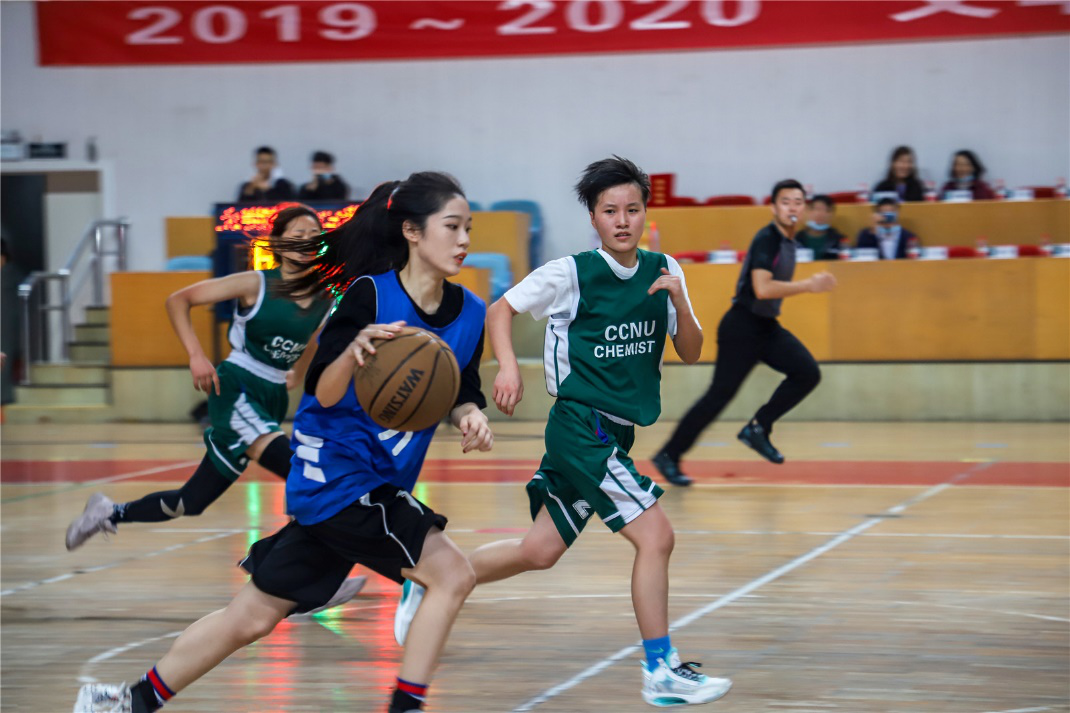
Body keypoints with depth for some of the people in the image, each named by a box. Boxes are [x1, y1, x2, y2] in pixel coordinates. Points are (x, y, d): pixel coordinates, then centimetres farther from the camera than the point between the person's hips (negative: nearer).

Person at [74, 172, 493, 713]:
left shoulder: (469, 314, 2)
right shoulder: (371, 294, -17)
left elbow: (462, 392, 12)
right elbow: (322, 393, -18)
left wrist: (470, 415, -11)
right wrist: (354, 351, -38)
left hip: (378, 484, 7)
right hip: (340, 474, -7)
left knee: (251, 618, 13)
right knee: (451, 575, -19)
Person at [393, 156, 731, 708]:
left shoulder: (663, 271, 6)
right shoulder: (570, 274, -9)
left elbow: (690, 353, 5)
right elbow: (500, 309, 1)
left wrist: (679, 302, -13)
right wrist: (508, 366, -14)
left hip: (613, 435, 7)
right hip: (580, 428, -7)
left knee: (540, 551, 14)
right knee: (655, 535, -17)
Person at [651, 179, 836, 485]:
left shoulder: (788, 242, 10)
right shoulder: (766, 239, -17)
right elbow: (762, 288, -29)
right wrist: (808, 285, -27)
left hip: (767, 327, 8)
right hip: (742, 327, -8)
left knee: (808, 373, -7)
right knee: (720, 394, -8)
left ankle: (758, 428, 3)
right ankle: (668, 455, 2)